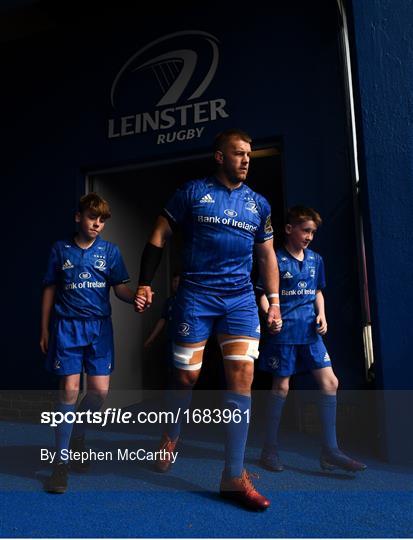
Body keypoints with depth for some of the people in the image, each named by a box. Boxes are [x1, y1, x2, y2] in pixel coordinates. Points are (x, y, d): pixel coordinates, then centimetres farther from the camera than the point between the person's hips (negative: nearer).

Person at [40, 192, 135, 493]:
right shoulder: (61, 249, 5)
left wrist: (136, 297, -22)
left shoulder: (110, 251, 6)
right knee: (69, 390, -5)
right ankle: (61, 462, 11)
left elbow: (120, 288, 2)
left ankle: (77, 437, 30)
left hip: (99, 326, 2)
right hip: (67, 326, -1)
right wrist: (45, 330, 8)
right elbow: (50, 290, 9)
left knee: (100, 390, -1)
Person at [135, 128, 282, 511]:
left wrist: (274, 301, 10)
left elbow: (267, 256, 17)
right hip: (196, 295, -3)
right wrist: (145, 284, -4)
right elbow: (158, 237, 3)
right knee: (186, 376, 3)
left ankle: (234, 476, 6)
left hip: (241, 299, 3)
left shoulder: (258, 204, 13)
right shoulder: (192, 192, 2)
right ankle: (171, 434, 36)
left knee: (242, 376, -6)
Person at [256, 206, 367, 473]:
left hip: (310, 331, 6)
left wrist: (322, 315, 4)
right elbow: (263, 295, -6)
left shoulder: (315, 259, 11)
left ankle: (330, 451, 11)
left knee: (330, 382, -1)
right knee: (281, 387, 2)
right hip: (284, 331, -5)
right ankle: (270, 449, 19)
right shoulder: (276, 259, -6)